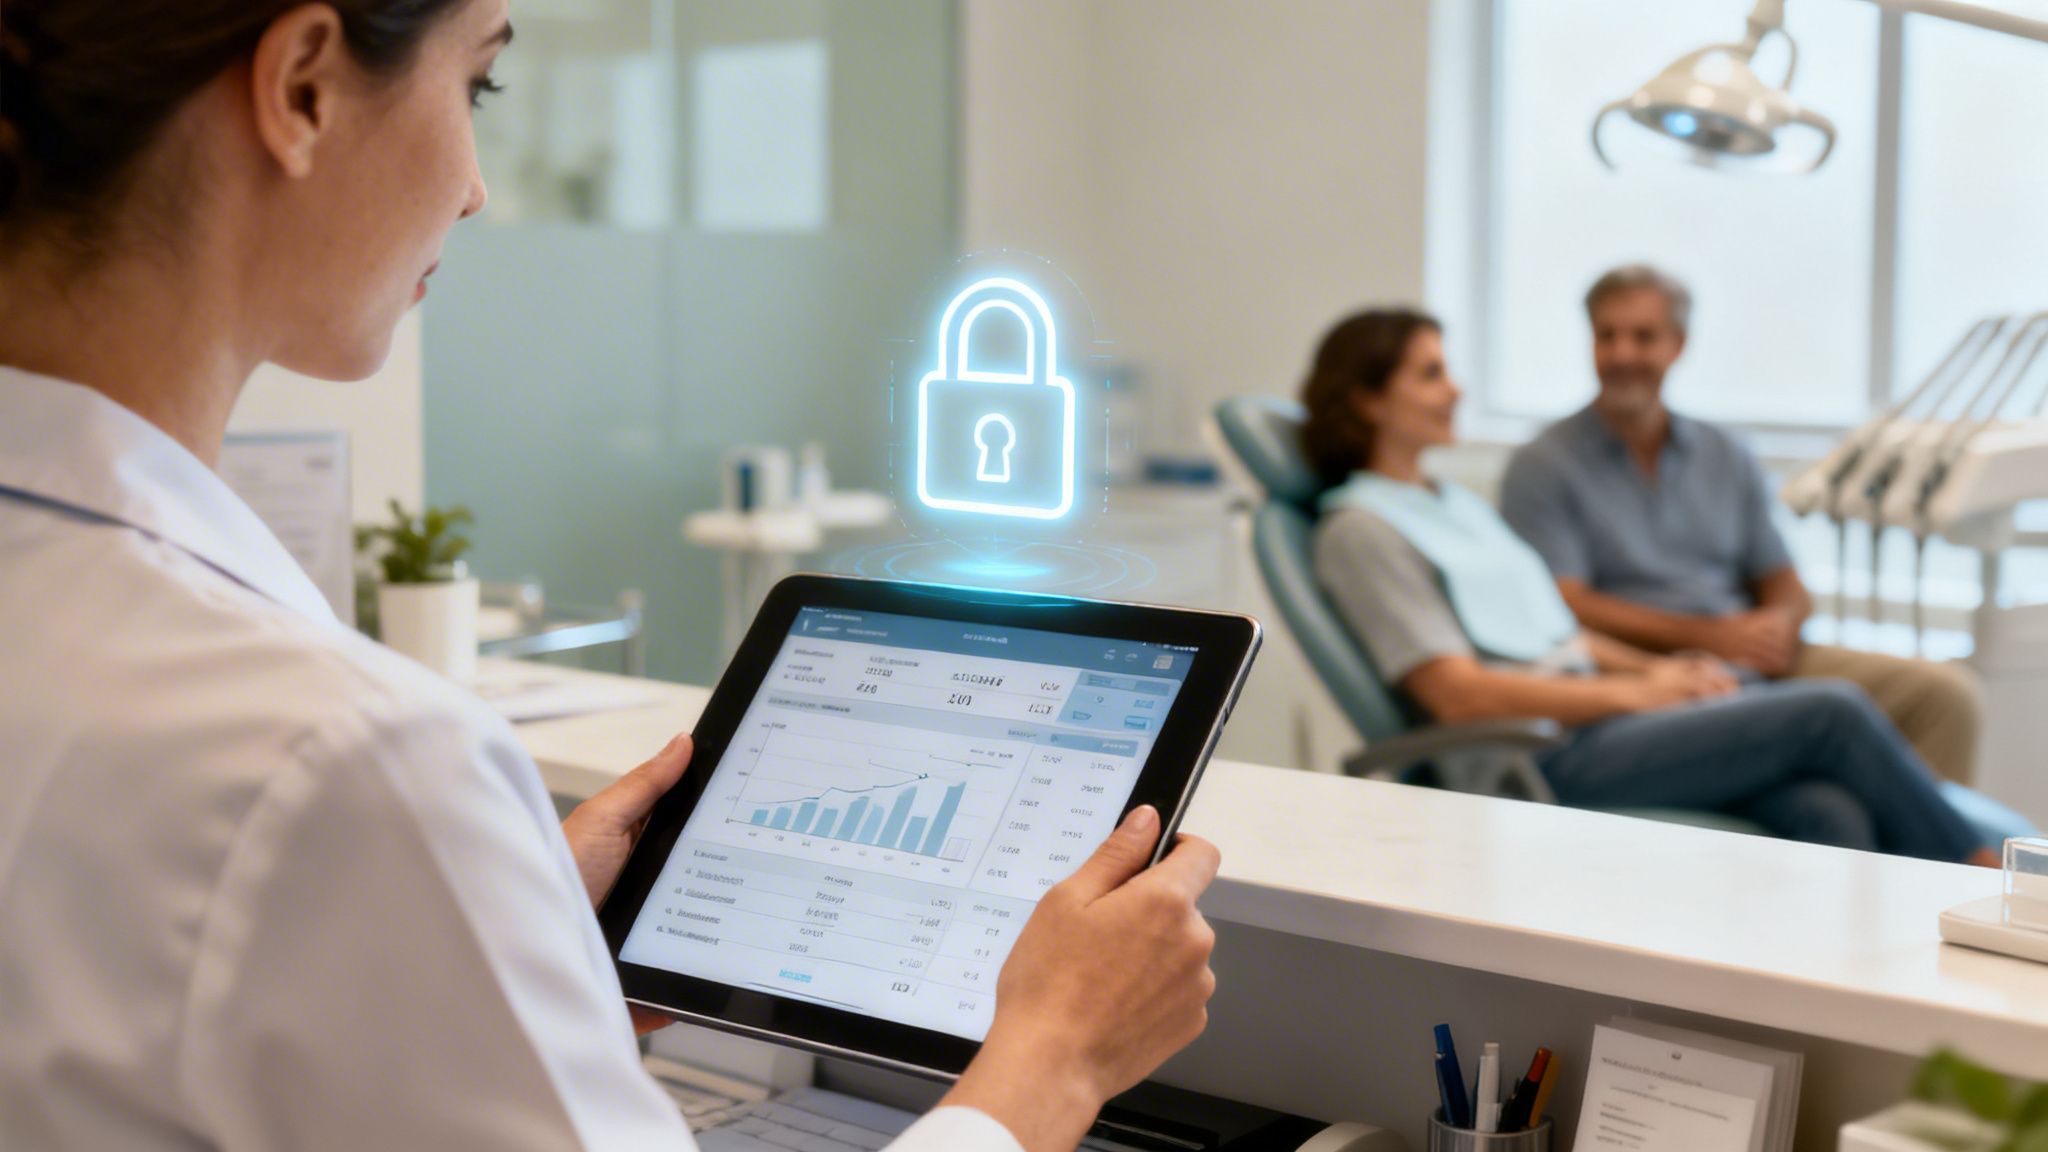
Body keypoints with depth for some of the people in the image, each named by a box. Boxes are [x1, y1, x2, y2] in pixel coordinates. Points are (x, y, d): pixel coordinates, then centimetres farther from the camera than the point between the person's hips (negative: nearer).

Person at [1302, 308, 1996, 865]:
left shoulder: (1458, 505, 23)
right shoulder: (1359, 529, -5)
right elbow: (1457, 693, -13)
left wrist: (1655, 668, 5)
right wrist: (1632, 693, -11)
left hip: (1595, 715, 8)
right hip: (1545, 760, -8)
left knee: (1829, 817, -18)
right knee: (1831, 712, -15)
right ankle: (1980, 879, 1)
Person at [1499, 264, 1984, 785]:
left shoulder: (1727, 458, 19)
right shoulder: (1542, 468, 3)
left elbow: (1787, 587, 19)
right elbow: (1564, 608, -7)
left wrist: (1779, 622, -6)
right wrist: (1706, 635, -14)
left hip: (1760, 664, 6)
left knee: (1946, 692, -16)